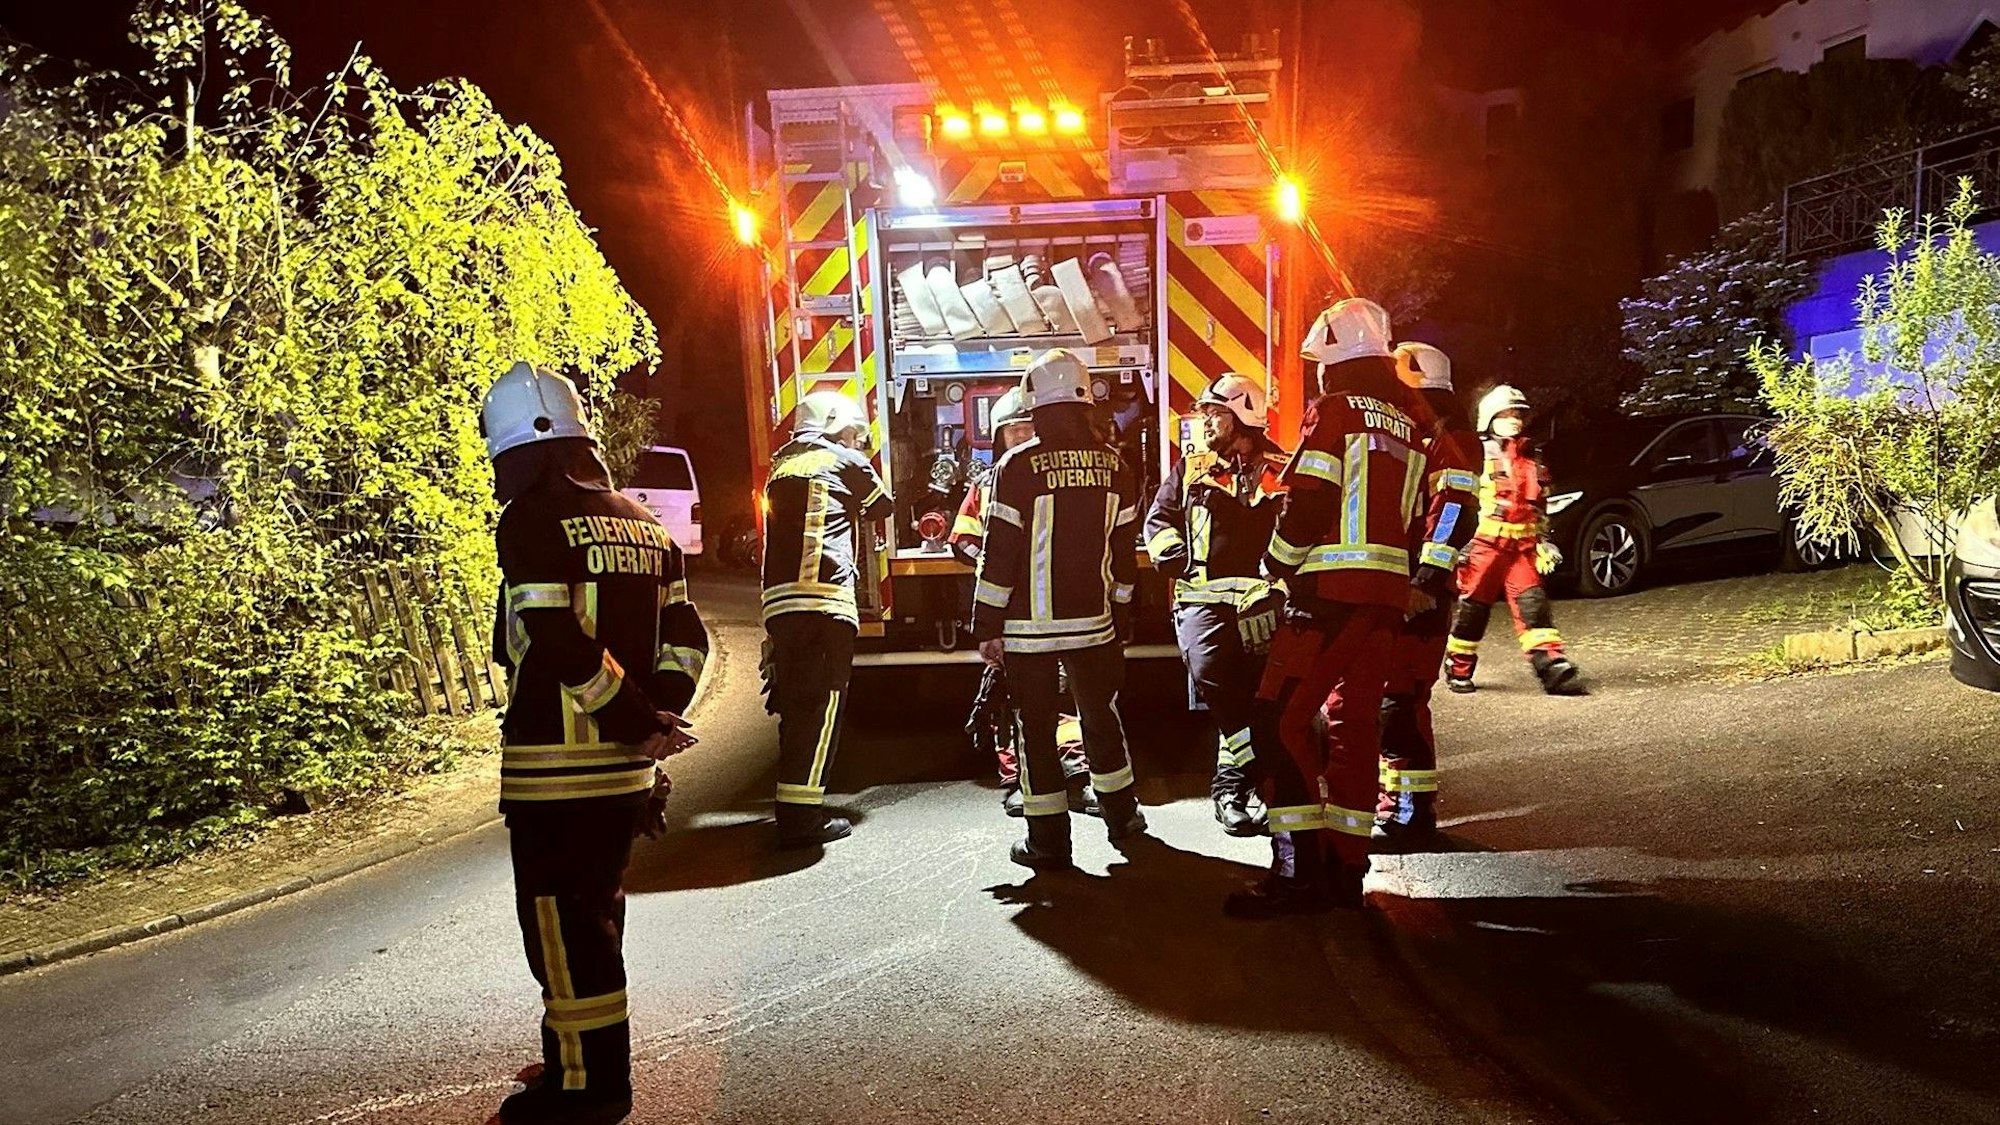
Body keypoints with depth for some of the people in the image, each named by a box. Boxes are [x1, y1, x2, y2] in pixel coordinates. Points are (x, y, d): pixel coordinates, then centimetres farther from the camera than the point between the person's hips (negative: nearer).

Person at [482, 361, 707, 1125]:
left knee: (561, 925, 4)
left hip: (554, 768, -8)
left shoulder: (534, 520, -12)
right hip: (623, 770, 8)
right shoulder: (641, 522, 12)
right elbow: (686, 637, 10)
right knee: (597, 912, 21)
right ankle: (596, 1062, 35)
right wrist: (655, 719, 4)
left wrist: (640, 721, -15)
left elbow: (560, 643, -22)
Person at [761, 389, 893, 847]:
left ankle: (796, 805, 19)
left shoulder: (781, 467, 25)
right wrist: (855, 504, 43)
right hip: (825, 596, -7)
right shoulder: (846, 461, 8)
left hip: (778, 599, 7)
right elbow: (883, 505, 23)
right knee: (822, 705, -6)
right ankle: (802, 815, -9)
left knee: (795, 704, 12)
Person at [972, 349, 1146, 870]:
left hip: (1029, 627, -4)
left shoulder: (1018, 466, -12)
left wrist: (988, 625, -4)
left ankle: (1048, 841, 9)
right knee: (1101, 714, 21)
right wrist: (1121, 617, 18)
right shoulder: (1113, 466, 2)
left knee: (1037, 728, 5)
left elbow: (999, 551, -11)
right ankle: (1121, 813, 34)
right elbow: (1125, 550, 8)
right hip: (1094, 621, 4)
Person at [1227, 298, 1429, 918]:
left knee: (1282, 720, -7)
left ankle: (1300, 869, -10)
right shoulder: (1408, 421, 17)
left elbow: (1307, 503, -11)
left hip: (1331, 588, -8)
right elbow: (1408, 513, 17)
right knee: (1354, 723, 11)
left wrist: (1279, 562, 2)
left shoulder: (1333, 410, -6)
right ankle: (1345, 866, 14)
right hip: (1389, 593, 8)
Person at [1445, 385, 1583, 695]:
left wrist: (1544, 542, 18)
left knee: (1533, 604, -7)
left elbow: (1540, 508, 26)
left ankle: (1553, 668, -11)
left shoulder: (1532, 462, 18)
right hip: (1484, 544, -4)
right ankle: (1458, 669, 14)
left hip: (1522, 547, 4)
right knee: (1472, 608, 1)